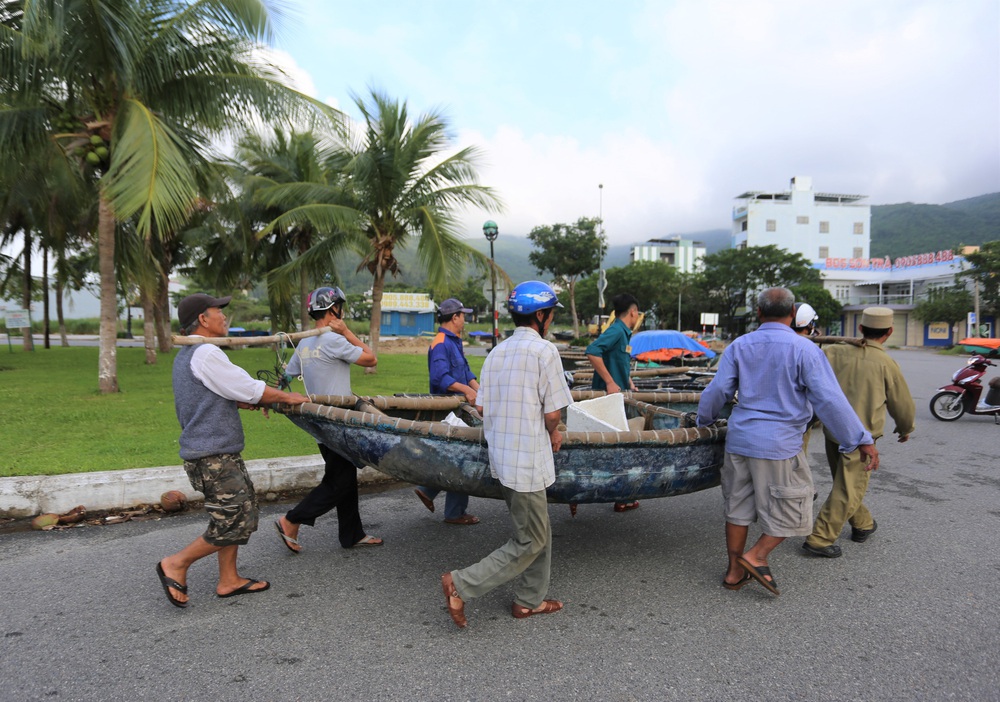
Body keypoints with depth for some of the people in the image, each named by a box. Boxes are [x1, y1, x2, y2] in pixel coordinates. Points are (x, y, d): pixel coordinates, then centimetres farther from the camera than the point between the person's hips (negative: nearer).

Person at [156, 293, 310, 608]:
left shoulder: (185, 355, 16)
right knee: (233, 524, -4)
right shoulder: (205, 354, -17)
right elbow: (249, 388, -15)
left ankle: (229, 580, 23)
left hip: (216, 454, 11)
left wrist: (247, 402, 11)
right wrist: (286, 397, -1)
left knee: (242, 512, 15)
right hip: (214, 455, -11)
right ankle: (176, 564, 9)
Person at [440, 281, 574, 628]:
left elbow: (482, 407, 8)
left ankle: (529, 600, 29)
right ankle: (462, 584, 2)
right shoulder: (544, 351, -14)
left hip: (500, 456, 8)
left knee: (538, 532, 21)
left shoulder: (496, 352, 8)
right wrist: (553, 433, 6)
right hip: (527, 461, -8)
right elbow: (553, 413, -15)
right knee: (530, 542, 5)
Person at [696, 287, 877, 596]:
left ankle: (735, 571, 23)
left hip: (739, 439, 5)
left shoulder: (739, 346, 3)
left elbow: (717, 391, 2)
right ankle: (755, 557, 6)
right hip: (779, 444, -5)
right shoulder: (804, 349, -9)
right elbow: (829, 400, -13)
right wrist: (861, 440, -6)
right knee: (790, 511, 13)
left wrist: (704, 420, 20)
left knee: (738, 506, 14)